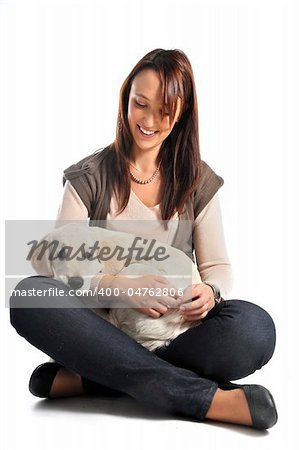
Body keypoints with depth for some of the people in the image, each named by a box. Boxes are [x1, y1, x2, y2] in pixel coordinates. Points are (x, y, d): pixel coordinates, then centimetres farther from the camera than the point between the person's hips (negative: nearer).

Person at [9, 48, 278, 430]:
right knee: (30, 295, -32)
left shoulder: (198, 180, 7)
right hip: (103, 323, 0)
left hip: (175, 326, 1)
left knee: (256, 329, -30)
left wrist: (209, 293, -20)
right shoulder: (90, 176, 2)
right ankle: (205, 398, -33)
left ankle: (86, 378, -23)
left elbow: (218, 266, 4)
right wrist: (118, 286, -26)